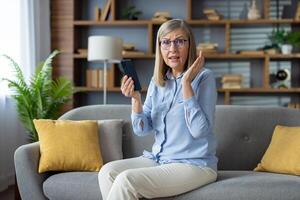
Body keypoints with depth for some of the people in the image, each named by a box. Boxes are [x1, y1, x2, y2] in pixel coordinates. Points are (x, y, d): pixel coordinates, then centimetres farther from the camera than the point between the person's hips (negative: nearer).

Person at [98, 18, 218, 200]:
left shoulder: (204, 77, -9)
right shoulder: (157, 81, 8)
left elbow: (199, 130, -20)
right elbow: (142, 130, 5)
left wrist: (186, 84, -23)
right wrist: (136, 98, -12)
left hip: (194, 164, -6)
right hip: (158, 158, 6)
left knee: (126, 180, -24)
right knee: (108, 171, -15)